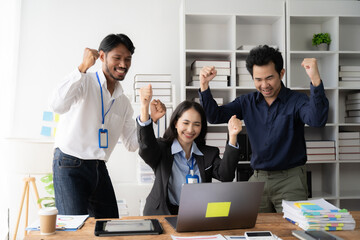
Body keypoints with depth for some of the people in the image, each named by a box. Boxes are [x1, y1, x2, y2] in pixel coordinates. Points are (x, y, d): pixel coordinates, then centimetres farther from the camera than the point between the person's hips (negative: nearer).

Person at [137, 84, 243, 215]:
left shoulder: (210, 154, 11)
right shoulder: (161, 148, 3)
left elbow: (225, 176, -6)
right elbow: (146, 149, -20)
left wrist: (232, 137, -17)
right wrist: (144, 110, -37)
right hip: (164, 215, -2)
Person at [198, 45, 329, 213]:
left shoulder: (296, 101, -5)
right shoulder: (247, 102, 8)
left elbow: (317, 120, -25)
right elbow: (214, 116, 3)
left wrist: (315, 80, -37)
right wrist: (204, 86, -11)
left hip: (290, 179, -3)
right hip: (258, 178, 3)